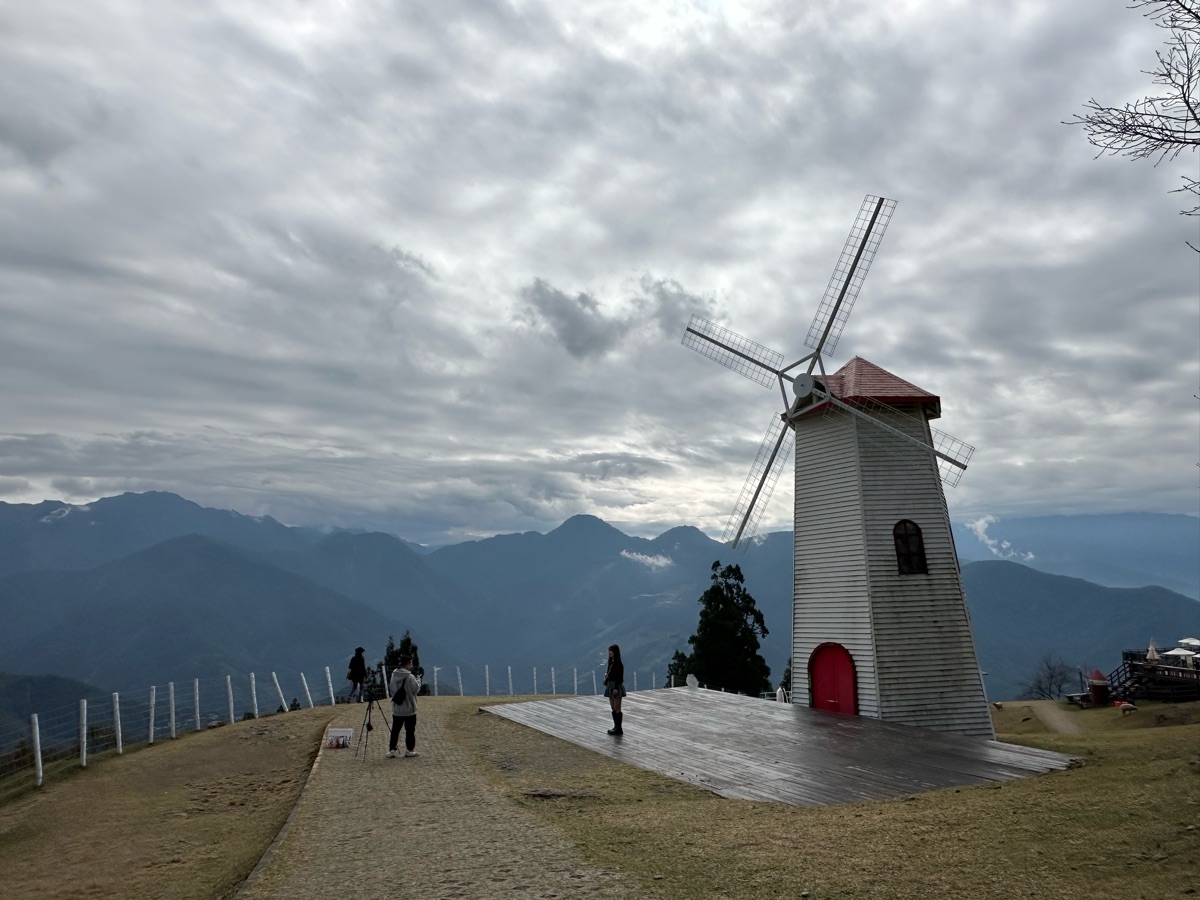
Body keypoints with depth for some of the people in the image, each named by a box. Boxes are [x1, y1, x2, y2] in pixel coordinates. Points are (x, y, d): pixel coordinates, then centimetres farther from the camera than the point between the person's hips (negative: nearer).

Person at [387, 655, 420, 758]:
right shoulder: (410, 677, -19)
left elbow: (390, 689, 7)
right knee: (410, 730, 7)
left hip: (396, 709, 5)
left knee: (395, 730, 11)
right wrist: (418, 682, 4)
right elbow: (415, 690, -12)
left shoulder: (394, 675, 0)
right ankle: (409, 750, 13)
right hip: (409, 709, -5)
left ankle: (391, 750, 11)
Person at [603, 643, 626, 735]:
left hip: (616, 686, -9)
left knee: (617, 709, -2)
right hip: (610, 686, 9)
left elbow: (620, 677, -18)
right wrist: (606, 675, -1)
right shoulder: (611, 662, 11)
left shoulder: (618, 663, -14)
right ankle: (616, 726, 22)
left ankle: (619, 729, 4)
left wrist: (616, 688, -22)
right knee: (613, 708, 13)